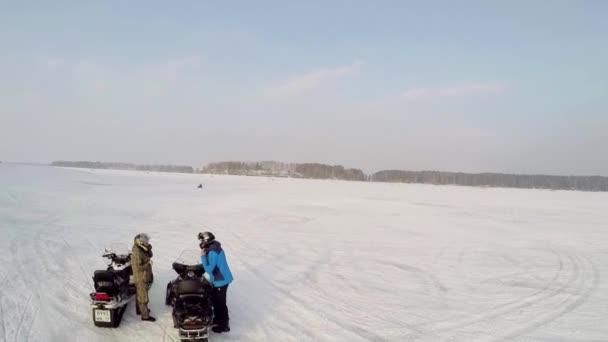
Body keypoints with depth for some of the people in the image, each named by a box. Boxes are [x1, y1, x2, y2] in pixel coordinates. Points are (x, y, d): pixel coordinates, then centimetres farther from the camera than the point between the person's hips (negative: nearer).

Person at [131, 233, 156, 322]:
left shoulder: (141, 249, 0)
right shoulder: (137, 252, -28)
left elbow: (150, 255, 5)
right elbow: (138, 267, -31)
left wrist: (149, 248, -13)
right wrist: (148, 264, -20)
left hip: (142, 276, 10)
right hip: (141, 278, -10)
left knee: (139, 294, 24)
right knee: (143, 296, -1)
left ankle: (139, 309, 40)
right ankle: (145, 315, 8)